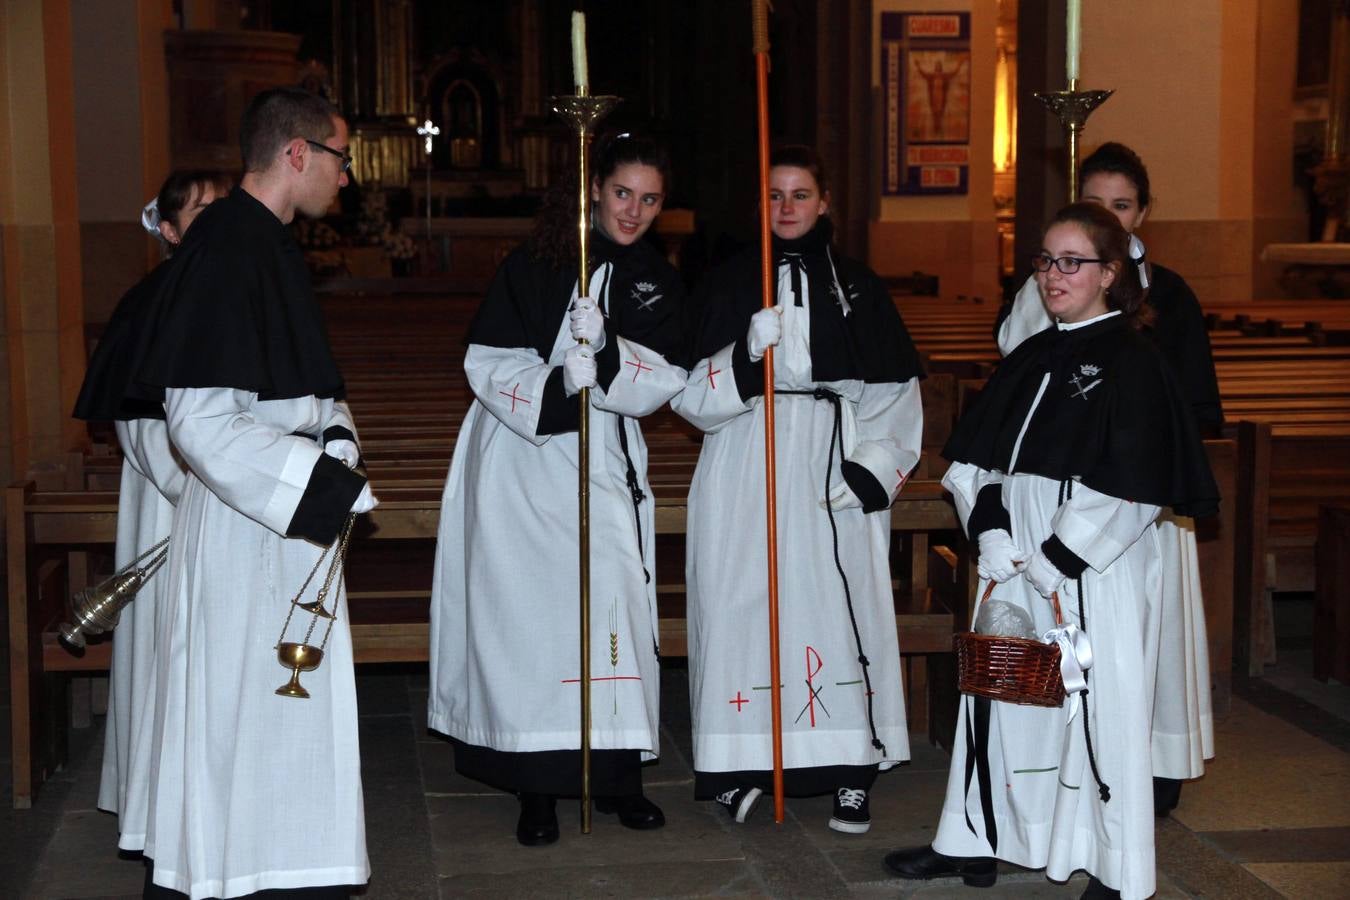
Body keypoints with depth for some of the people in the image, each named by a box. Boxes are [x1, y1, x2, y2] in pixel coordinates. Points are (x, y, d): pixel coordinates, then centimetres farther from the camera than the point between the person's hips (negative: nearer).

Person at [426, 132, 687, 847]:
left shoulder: (658, 282, 10)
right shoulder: (535, 263, -1)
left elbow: (665, 378, -3)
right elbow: (486, 361, -7)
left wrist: (607, 352, -22)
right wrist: (555, 391, -23)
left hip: (607, 462, 3)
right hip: (523, 456, -3)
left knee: (613, 601, -3)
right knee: (529, 611, -6)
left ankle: (615, 774, 8)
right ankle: (537, 787, 0)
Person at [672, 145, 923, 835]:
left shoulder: (856, 285, 9)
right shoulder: (728, 282, 7)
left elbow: (895, 392, 8)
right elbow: (693, 396, 0)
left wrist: (871, 472, -5)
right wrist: (746, 354, -18)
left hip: (834, 469, 0)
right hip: (746, 471, 0)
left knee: (840, 608, -3)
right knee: (742, 607, -3)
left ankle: (851, 773, 4)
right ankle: (744, 764, 8)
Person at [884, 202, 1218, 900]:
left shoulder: (1132, 361, -8)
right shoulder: (1030, 358, 12)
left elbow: (1128, 489, -15)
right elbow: (974, 459, 11)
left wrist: (1055, 560, -15)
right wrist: (990, 532, -6)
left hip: (1095, 569, -7)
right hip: (1015, 562, 7)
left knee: (1099, 707, -1)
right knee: (998, 698, 13)